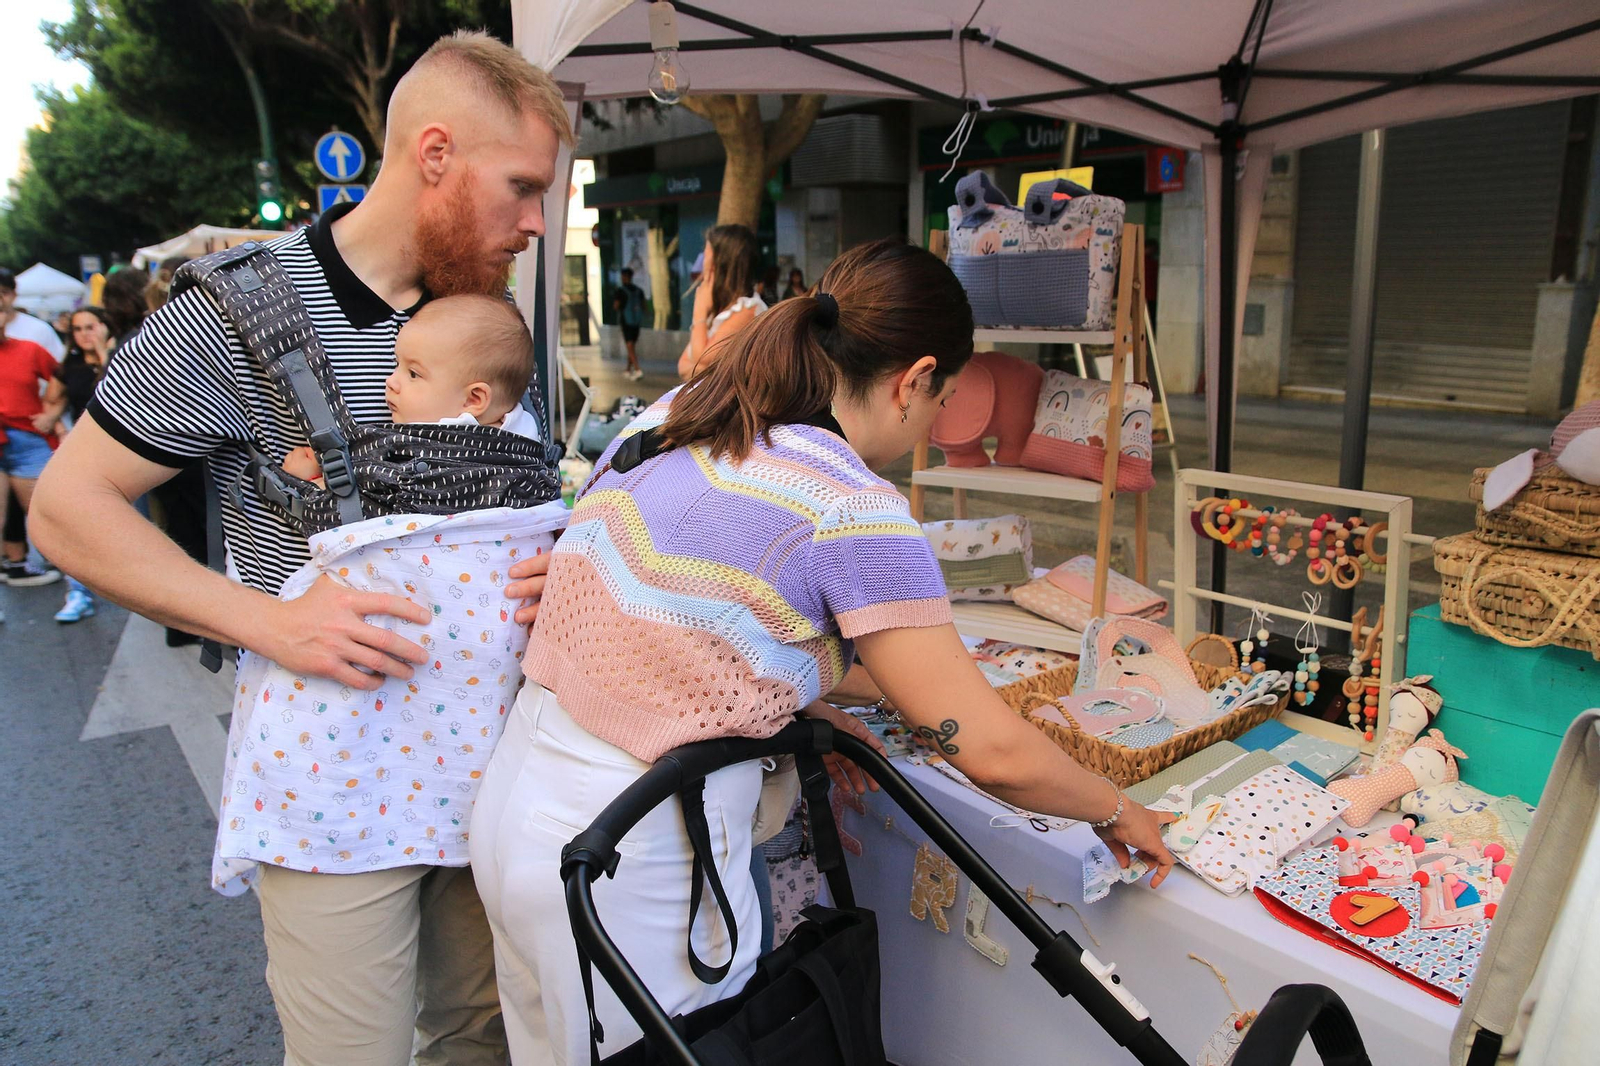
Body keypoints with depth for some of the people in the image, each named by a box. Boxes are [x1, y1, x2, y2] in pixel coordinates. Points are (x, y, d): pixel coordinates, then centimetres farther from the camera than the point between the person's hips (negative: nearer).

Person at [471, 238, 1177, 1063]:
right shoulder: (854, 509, -21)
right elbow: (993, 753, -17)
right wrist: (1118, 812, 2)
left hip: (512, 797, 8)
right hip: (630, 864, -7)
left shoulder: (667, 414, 2)